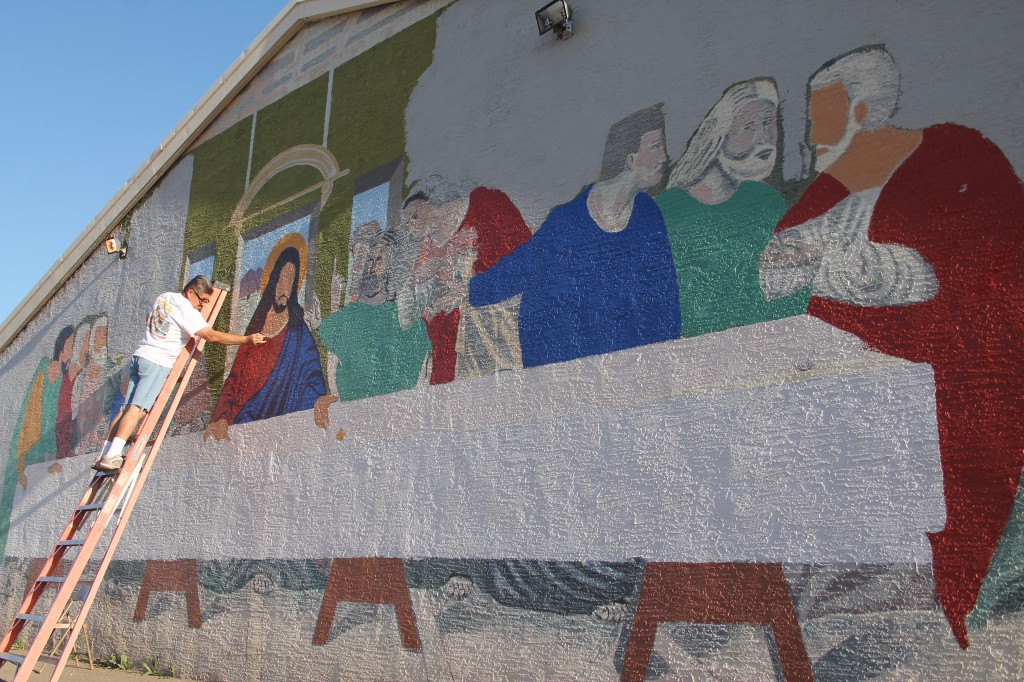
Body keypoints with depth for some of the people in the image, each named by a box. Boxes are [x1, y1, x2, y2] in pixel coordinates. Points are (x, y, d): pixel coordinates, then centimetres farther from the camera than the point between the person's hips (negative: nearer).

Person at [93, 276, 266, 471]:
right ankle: (111, 456, -19)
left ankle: (104, 455, 3)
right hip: (157, 363, -8)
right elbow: (211, 336, -16)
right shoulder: (185, 309, -10)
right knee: (137, 409, -13)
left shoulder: (164, 297, 15)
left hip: (140, 356, 8)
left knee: (128, 408, 5)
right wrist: (246, 340, -14)